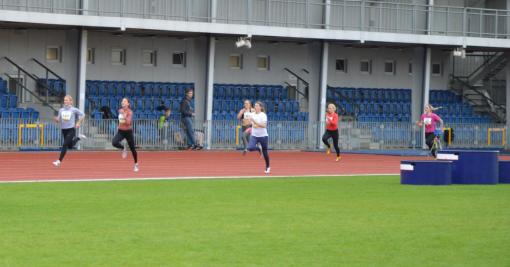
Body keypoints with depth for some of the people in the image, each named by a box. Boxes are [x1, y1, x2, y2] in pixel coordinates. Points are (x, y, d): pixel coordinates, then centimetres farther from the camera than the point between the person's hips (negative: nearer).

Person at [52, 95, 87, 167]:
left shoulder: (74, 110, -6)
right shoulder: (61, 110, 4)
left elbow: (82, 115, 5)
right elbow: (58, 120, 7)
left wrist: (78, 123, -3)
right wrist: (56, 119, -16)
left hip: (71, 129, -5)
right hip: (64, 129, 5)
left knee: (65, 144, -17)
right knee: (70, 146, 18)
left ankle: (59, 161, -14)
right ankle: (78, 138, 47)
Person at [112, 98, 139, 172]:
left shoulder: (130, 112, -14)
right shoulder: (120, 111, 2)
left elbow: (128, 122, -28)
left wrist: (124, 115, -32)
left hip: (128, 132, -4)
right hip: (120, 131, 4)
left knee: (132, 149, 6)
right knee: (114, 143, -25)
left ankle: (136, 164, 25)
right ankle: (123, 148, 7)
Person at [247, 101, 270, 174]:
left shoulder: (263, 115, -11)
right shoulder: (253, 115, 5)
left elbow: (264, 125, -24)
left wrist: (255, 122, -30)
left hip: (263, 136, -4)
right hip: (254, 136, 4)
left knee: (265, 153, 6)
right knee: (250, 148, -22)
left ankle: (267, 167, 26)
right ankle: (259, 149, 12)